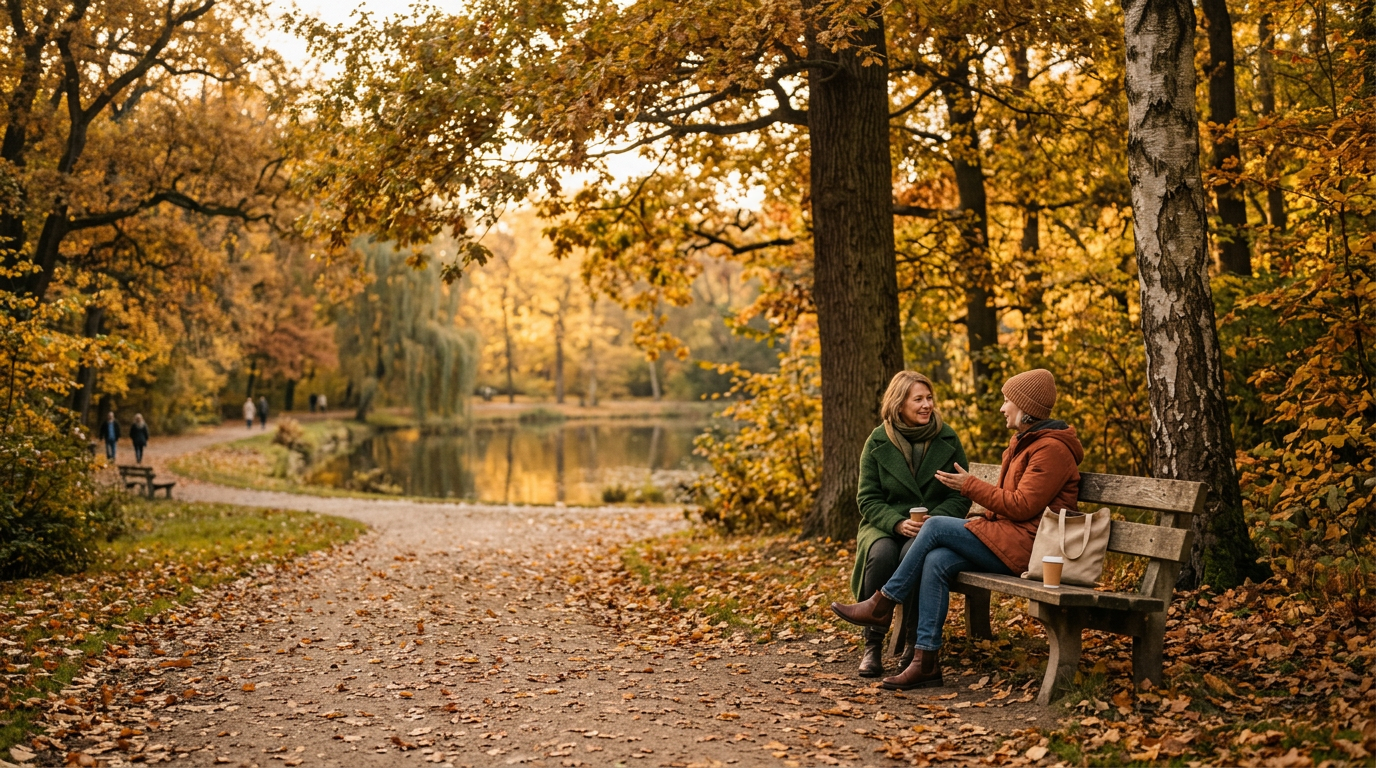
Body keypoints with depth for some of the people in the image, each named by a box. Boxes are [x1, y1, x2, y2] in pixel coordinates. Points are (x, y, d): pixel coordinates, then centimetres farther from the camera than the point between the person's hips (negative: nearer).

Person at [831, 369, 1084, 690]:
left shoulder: (1051, 449, -11)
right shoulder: (1023, 443, 20)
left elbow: (1022, 506, -18)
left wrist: (971, 486, -11)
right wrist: (981, 516, 4)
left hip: (1024, 546, -9)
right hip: (1006, 539, 9)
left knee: (935, 526, -17)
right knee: (936, 562, -16)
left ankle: (881, 604, -6)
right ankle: (926, 661, -20)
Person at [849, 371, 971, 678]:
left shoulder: (948, 440, 2)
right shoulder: (877, 443, 0)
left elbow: (960, 497, 1)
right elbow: (868, 499, -1)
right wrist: (898, 523, -20)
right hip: (885, 525, 0)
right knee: (881, 554, -34)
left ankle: (913, 641, -18)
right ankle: (872, 644, -21)